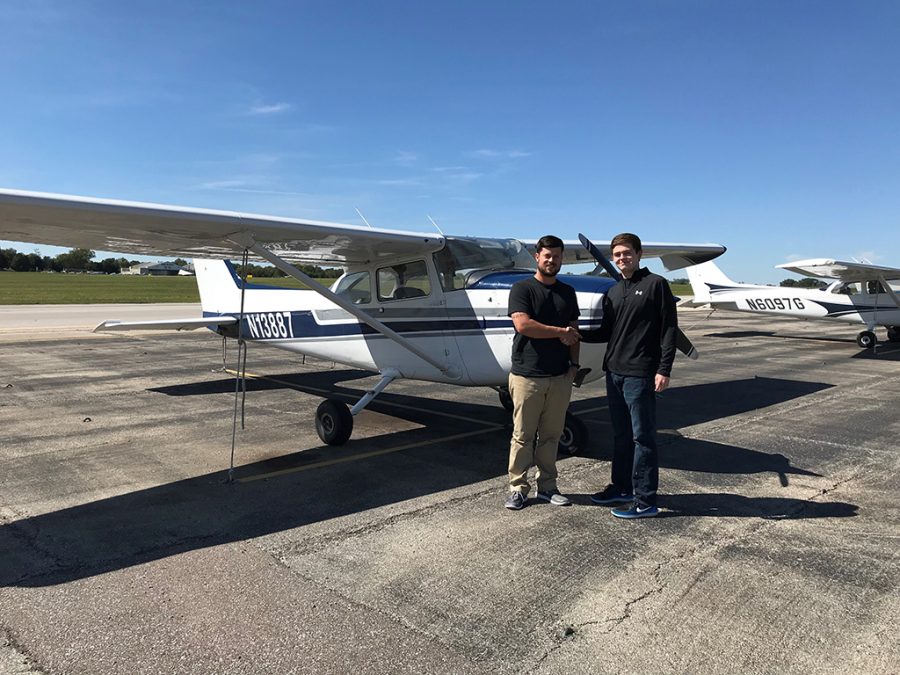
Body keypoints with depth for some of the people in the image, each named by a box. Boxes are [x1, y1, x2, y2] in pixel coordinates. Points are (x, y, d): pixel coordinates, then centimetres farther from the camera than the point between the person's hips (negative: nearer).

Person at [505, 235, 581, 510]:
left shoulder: (567, 292, 15)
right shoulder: (522, 288, -3)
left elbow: (573, 332, 18)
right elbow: (523, 324, -17)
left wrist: (574, 363, 6)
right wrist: (560, 332, -9)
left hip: (560, 376, 5)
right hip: (527, 375, -4)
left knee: (551, 435, 10)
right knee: (523, 435, 2)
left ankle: (547, 486, 21)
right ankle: (518, 488, 12)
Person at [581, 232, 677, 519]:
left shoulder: (656, 284, -4)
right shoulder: (612, 293, 15)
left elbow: (669, 329, -7)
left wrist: (664, 369, -13)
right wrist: (578, 335, 2)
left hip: (640, 375, -6)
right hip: (614, 372, 7)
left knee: (642, 436, -1)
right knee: (621, 434, 15)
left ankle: (645, 500, 7)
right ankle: (621, 487, 28)